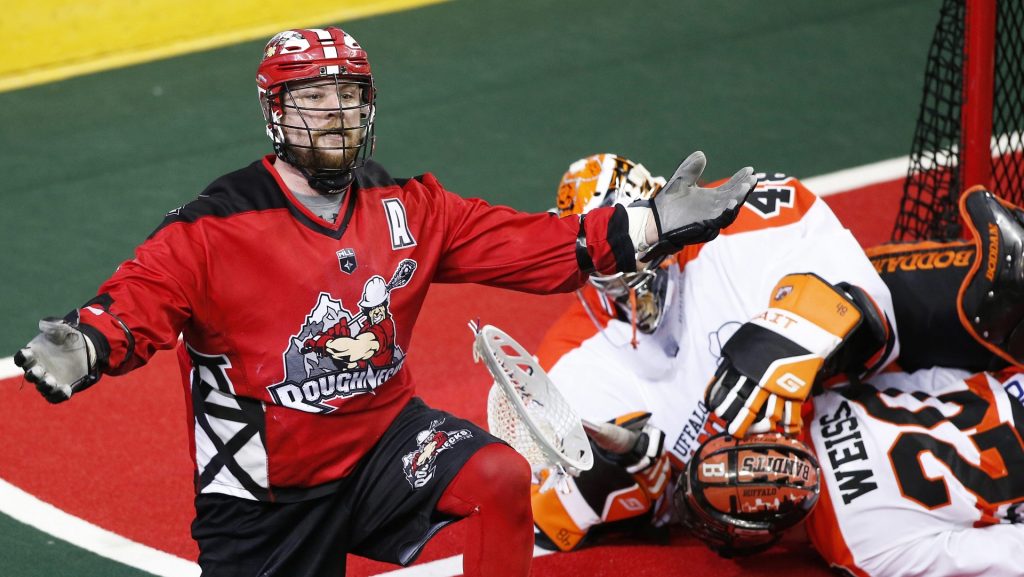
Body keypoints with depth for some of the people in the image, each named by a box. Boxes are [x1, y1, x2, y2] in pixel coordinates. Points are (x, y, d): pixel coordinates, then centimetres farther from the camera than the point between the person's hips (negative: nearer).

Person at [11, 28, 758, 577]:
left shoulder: (407, 207, 0)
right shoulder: (215, 228, -14)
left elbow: (531, 244, -1)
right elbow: (137, 300, -24)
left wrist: (652, 225, -10)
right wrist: (78, 351, -47)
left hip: (382, 436, 3)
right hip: (266, 489, -3)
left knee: (499, 476, -23)